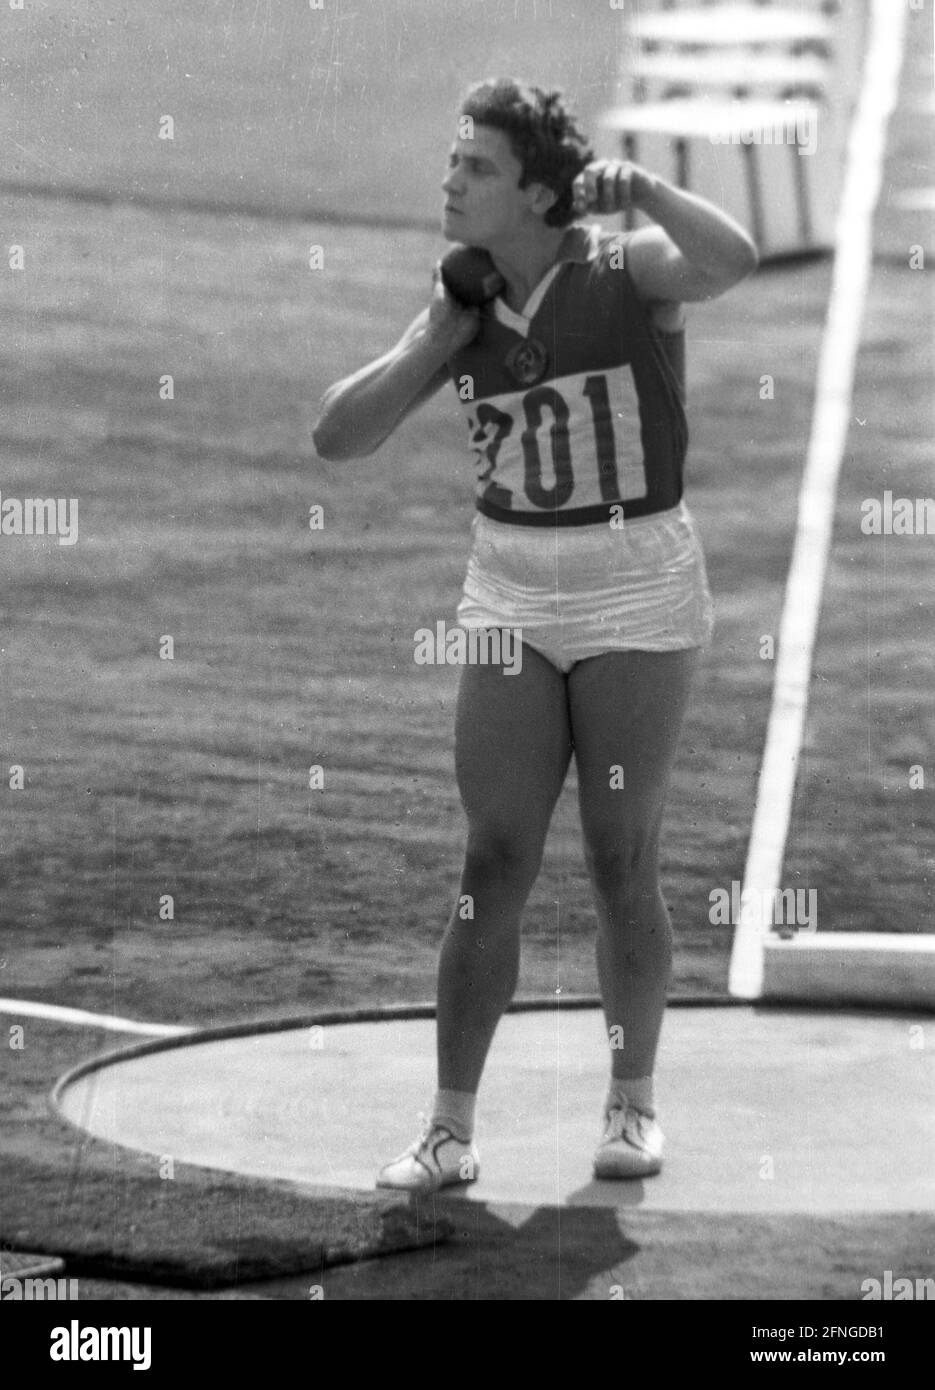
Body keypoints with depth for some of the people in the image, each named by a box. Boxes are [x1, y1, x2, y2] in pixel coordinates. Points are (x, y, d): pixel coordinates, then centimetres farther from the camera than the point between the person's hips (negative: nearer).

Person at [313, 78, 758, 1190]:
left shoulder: (627, 273, -12)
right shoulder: (462, 309, 2)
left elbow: (732, 259, -33)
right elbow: (336, 437, 3)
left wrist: (639, 186, -29)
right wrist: (437, 344, -7)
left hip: (635, 598, -4)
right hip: (509, 601, 4)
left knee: (622, 865, 4)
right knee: (492, 865, 0)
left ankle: (632, 1104, 22)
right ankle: (450, 1129, 4)